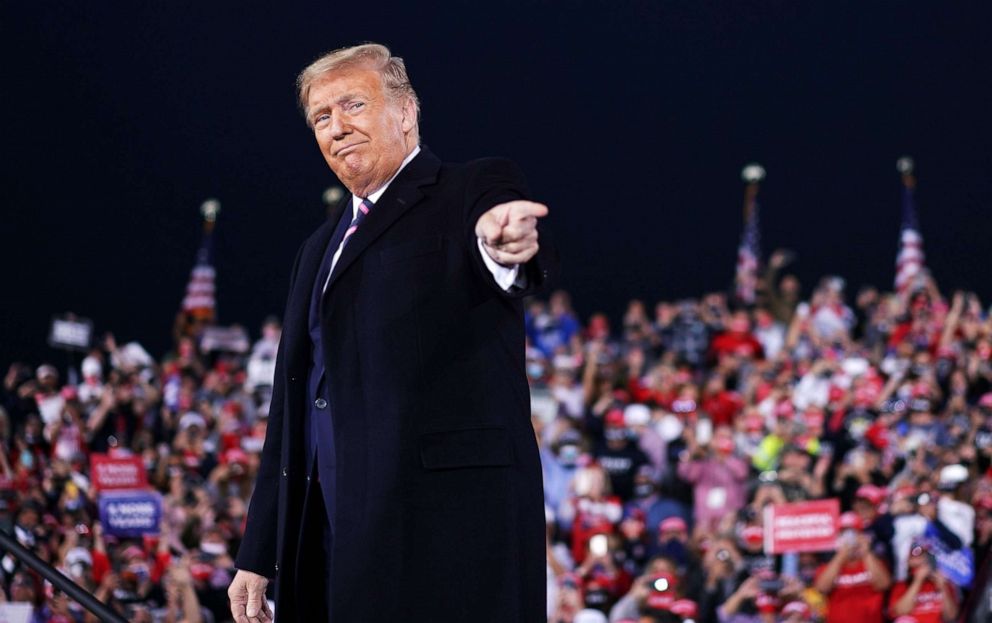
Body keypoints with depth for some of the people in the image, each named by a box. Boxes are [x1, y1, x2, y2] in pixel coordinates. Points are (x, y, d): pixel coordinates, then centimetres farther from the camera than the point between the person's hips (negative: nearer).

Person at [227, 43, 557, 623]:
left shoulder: (474, 193, 2)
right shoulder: (323, 247, 24)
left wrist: (503, 248, -47)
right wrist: (258, 556, 18)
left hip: (447, 516, -7)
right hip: (334, 528, 7)